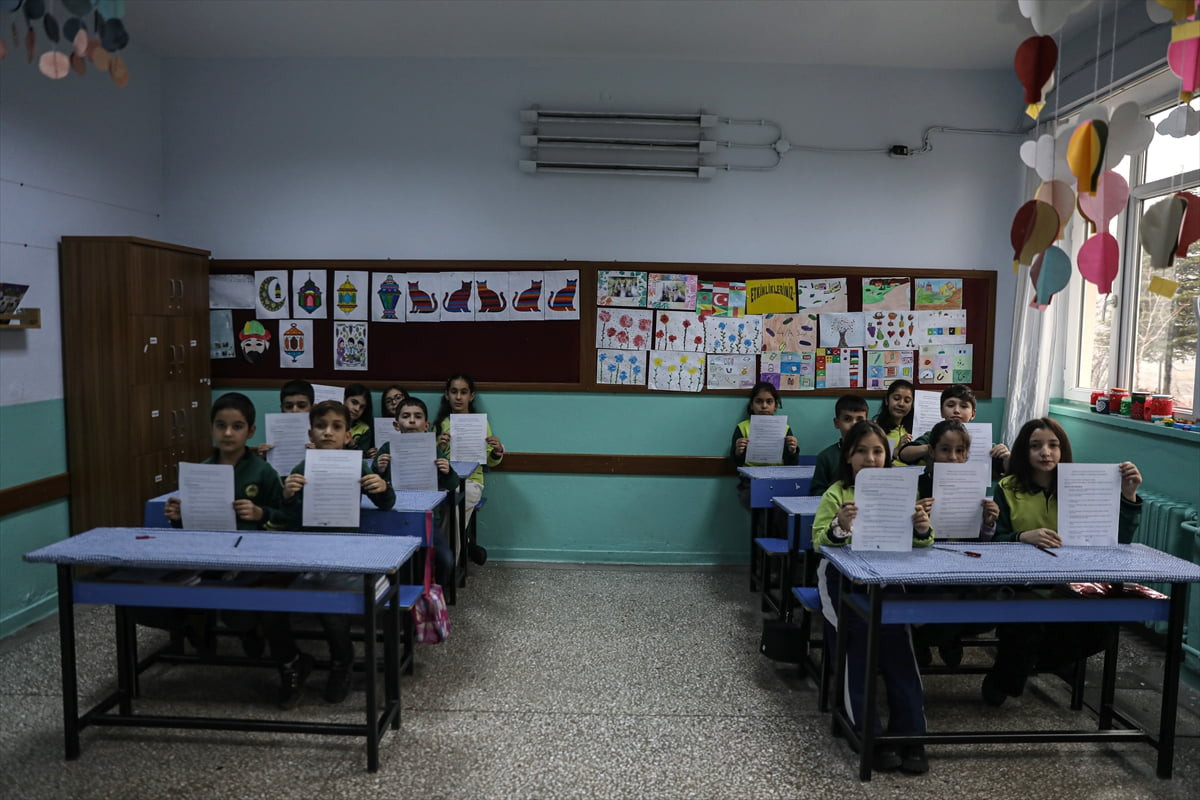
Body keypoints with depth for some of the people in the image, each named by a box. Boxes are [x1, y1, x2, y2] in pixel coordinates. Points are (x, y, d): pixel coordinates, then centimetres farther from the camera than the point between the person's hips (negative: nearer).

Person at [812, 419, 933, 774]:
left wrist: (922, 529, -20)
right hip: (843, 575, -2)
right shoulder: (836, 494, 2)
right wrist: (839, 527, -30)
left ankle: (910, 733, -16)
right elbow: (818, 543, -9)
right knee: (860, 632, -25)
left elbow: (919, 543, 4)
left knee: (895, 632, -24)